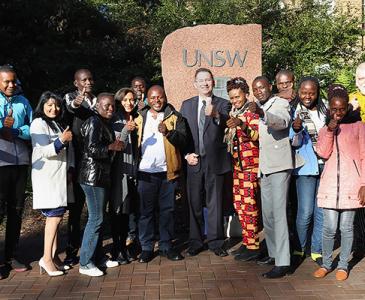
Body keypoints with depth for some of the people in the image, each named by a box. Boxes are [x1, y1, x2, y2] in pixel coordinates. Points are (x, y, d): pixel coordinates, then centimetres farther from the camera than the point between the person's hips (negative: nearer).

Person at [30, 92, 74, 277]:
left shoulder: (57, 124, 21)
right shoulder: (38, 124, -6)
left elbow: (66, 150, 25)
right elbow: (43, 151, -15)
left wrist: (70, 168, 12)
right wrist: (61, 140, -27)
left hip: (59, 176, 8)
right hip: (47, 177, -8)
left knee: (55, 217, 6)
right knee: (55, 216, -11)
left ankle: (54, 256, 10)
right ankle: (46, 259, -6)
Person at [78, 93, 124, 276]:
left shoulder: (106, 123, 17)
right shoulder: (94, 122, -12)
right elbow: (91, 149, -20)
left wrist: (115, 145, 9)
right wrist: (112, 147, -14)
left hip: (102, 176, 10)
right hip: (93, 176, -10)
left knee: (98, 217, 14)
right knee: (96, 218, -7)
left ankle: (95, 256, 24)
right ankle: (85, 263, 2)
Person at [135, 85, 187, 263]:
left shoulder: (175, 117, 4)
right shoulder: (140, 118, 11)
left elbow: (183, 140, -7)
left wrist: (168, 132, -21)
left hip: (168, 171, 0)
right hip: (145, 172, 1)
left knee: (167, 210, 7)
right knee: (146, 211, 5)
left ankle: (166, 246, 18)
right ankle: (146, 247, 14)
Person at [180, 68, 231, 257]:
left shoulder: (223, 104, 2)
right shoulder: (187, 105, 9)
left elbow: (226, 126, -18)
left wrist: (215, 115, -38)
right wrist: (187, 154, -4)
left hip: (215, 161, -2)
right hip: (194, 161, 2)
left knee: (215, 203, 5)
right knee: (194, 204, 9)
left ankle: (215, 242, 17)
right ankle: (195, 242, 21)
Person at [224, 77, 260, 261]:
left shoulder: (252, 112, -6)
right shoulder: (233, 113, 16)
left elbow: (257, 135, -21)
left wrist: (242, 125, -36)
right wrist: (229, 128, 6)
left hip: (250, 165, -8)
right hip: (237, 165, 8)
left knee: (249, 206, -7)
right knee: (239, 205, 11)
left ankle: (253, 246, 1)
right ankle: (247, 241, 22)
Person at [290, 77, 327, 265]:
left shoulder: (324, 111, 9)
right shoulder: (294, 112, -2)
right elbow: (294, 142, -6)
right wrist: (295, 129, -25)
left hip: (325, 165, 4)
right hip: (306, 167, -4)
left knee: (322, 211, 7)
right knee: (305, 212, -6)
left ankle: (317, 250, 19)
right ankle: (299, 248, 12)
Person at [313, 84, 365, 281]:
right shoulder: (324, 129, 12)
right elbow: (323, 153, -3)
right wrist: (330, 130, -13)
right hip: (330, 183, 2)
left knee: (346, 227, 4)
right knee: (329, 227, 1)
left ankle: (343, 265, 18)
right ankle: (326, 263, 17)